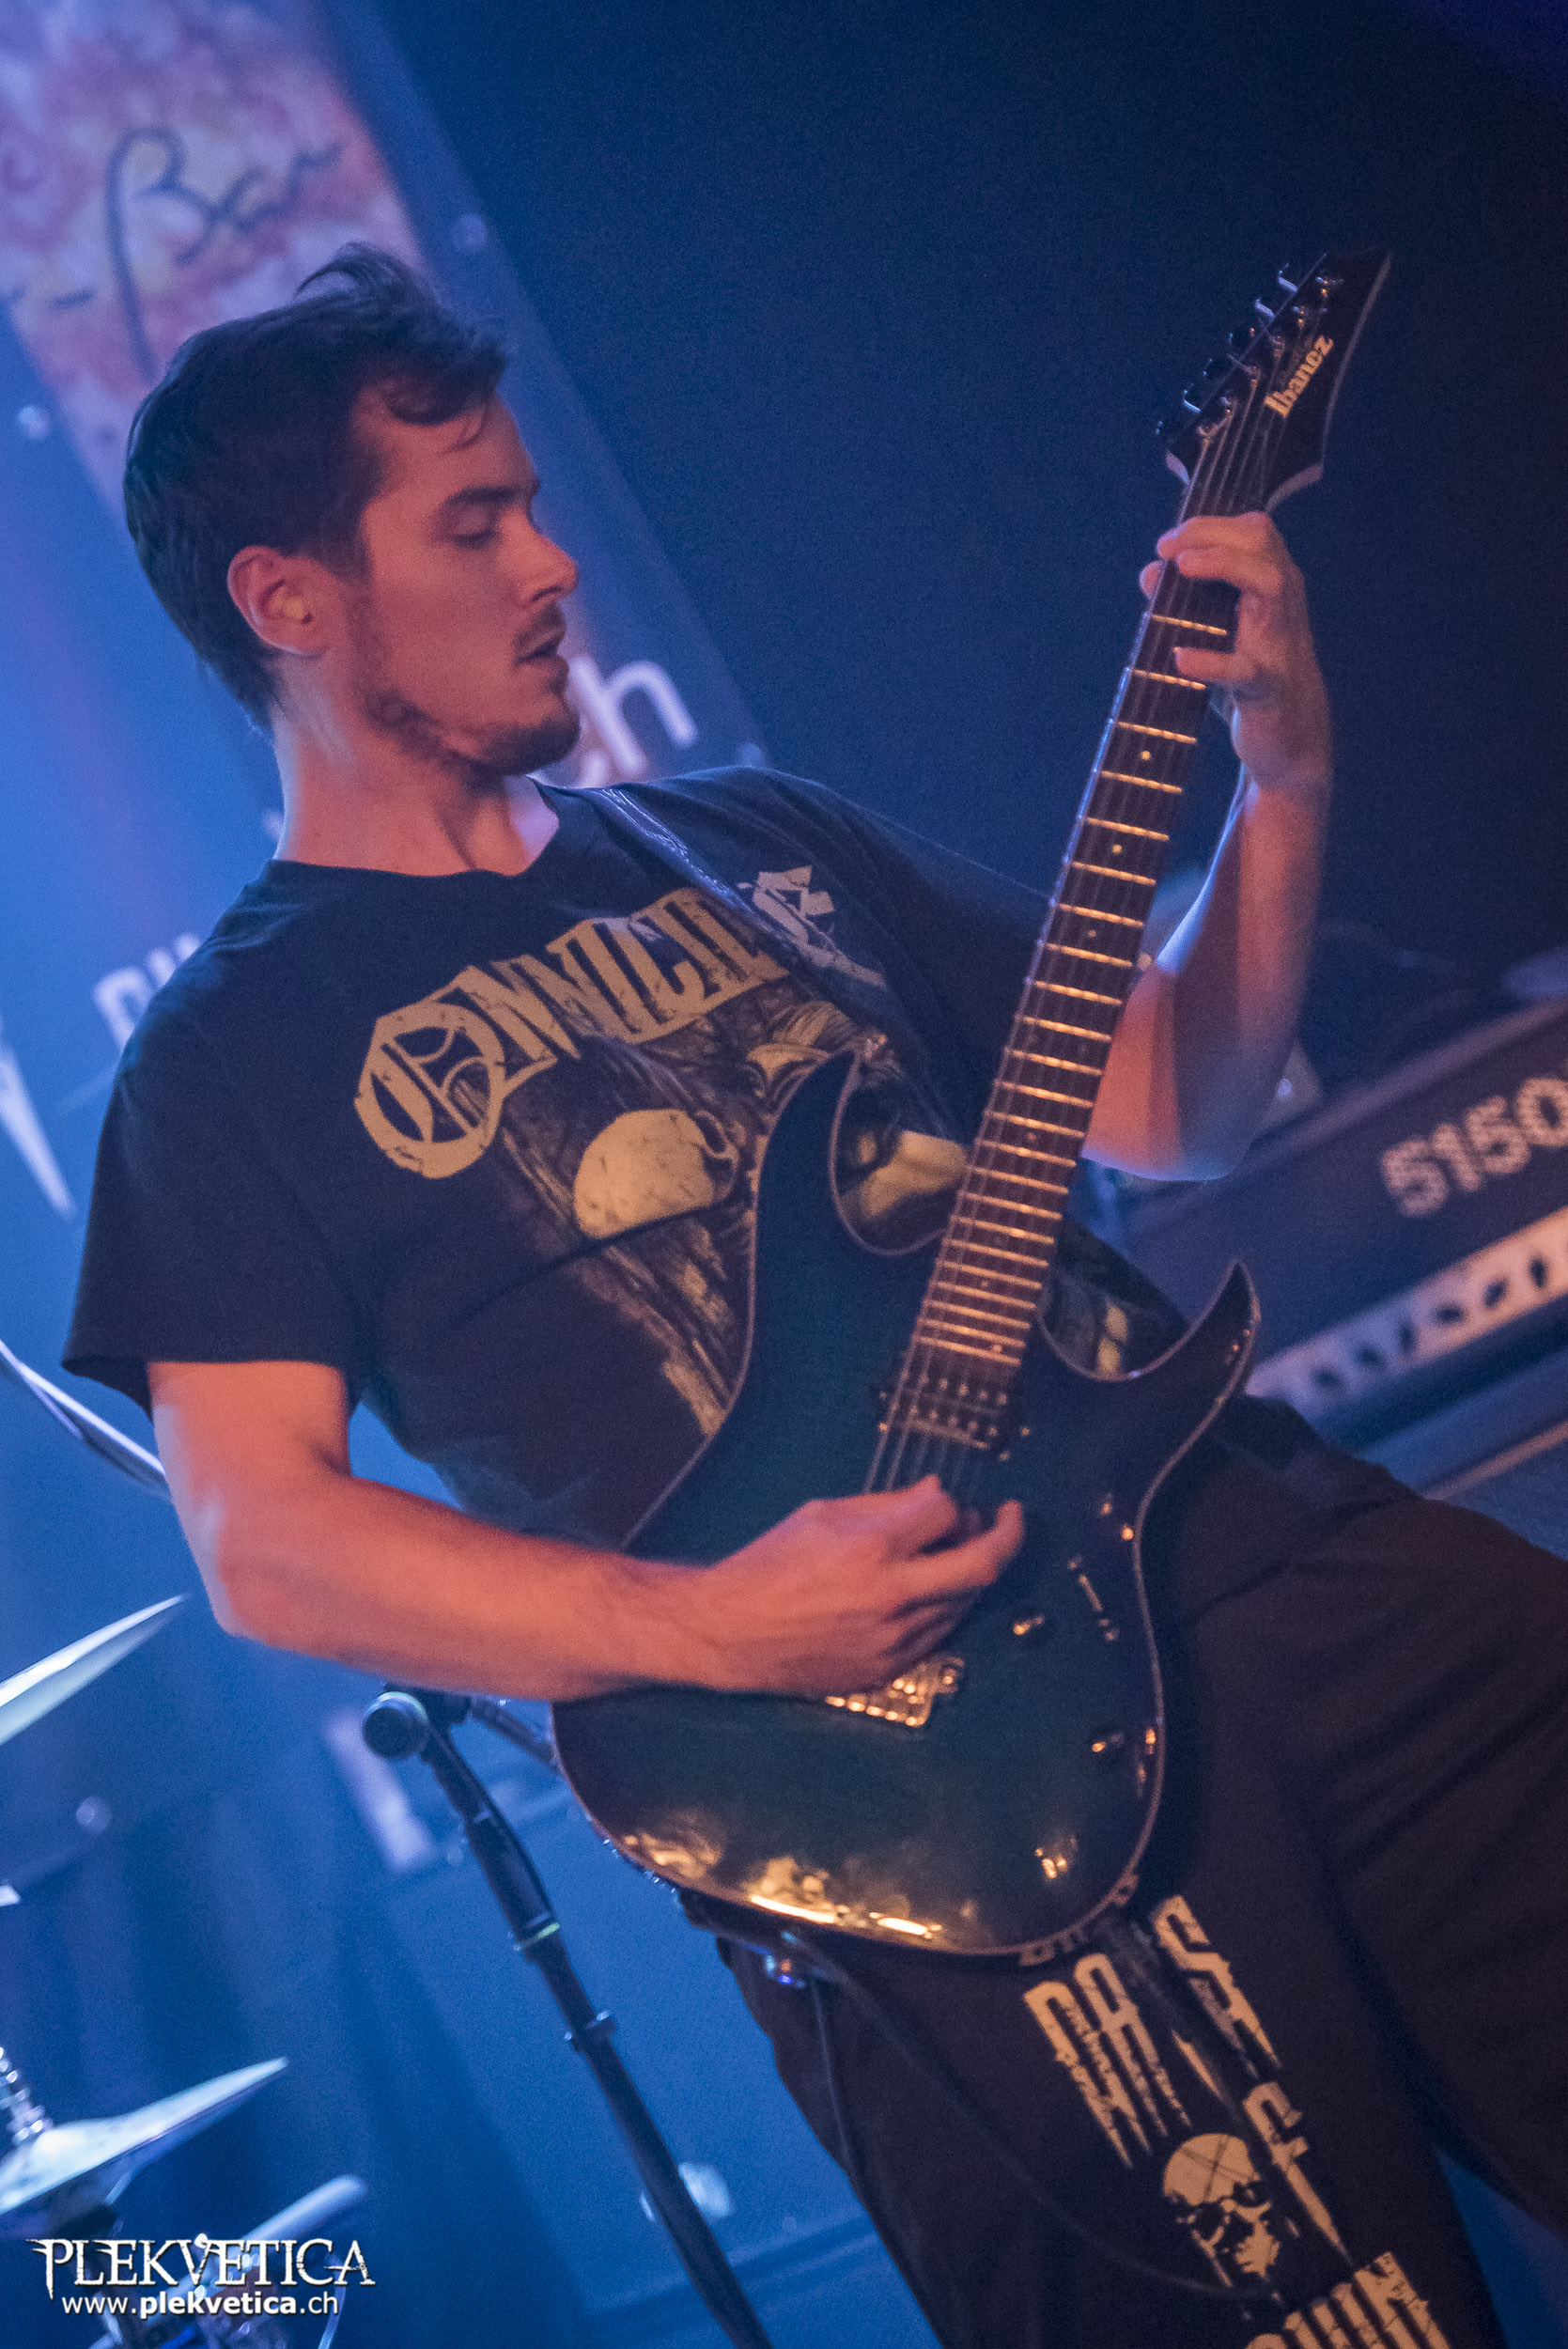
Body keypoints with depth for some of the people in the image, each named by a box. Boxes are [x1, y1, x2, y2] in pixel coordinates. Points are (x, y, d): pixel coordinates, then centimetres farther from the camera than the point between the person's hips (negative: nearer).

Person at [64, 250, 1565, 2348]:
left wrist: (1283, 782, 4)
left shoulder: (758, 841, 21)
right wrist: (711, 1631, -19)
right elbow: (261, 1535, -6)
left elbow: (1172, 1104, 20)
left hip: (1271, 1545, 6)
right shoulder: (238, 1055, 5)